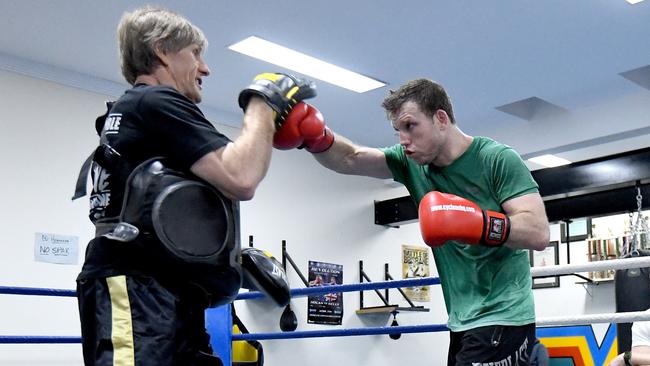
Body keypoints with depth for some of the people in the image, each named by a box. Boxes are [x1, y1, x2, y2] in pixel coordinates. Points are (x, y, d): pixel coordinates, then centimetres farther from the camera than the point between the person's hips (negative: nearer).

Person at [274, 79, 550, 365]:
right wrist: (316, 138, -21)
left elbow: (538, 233, -18)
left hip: (501, 320, -6)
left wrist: (477, 223, -31)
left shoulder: (498, 159, -11)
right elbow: (350, 159, -2)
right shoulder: (412, 164, 6)